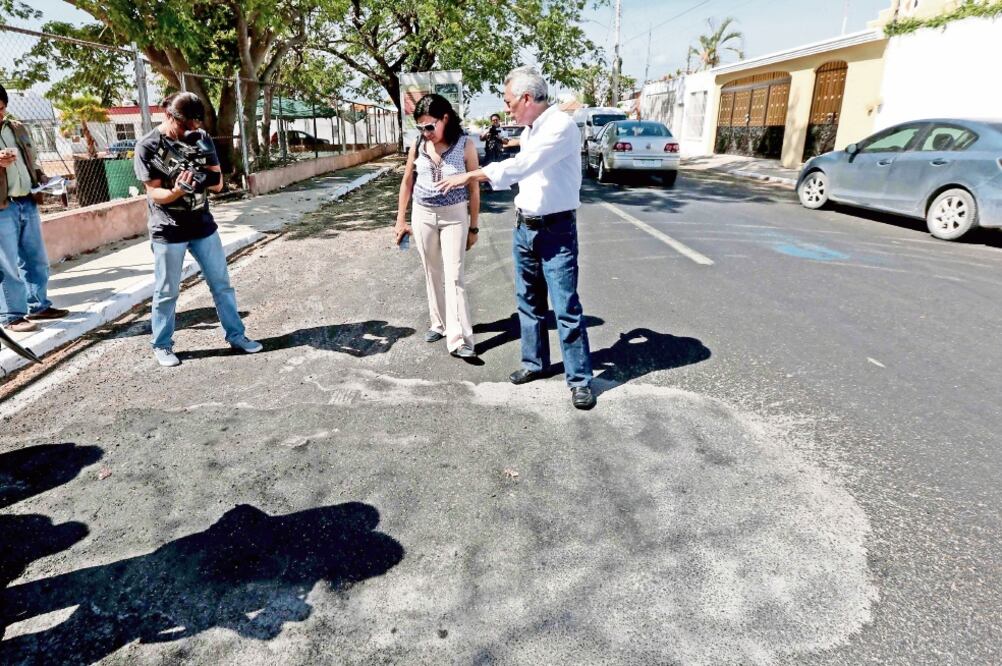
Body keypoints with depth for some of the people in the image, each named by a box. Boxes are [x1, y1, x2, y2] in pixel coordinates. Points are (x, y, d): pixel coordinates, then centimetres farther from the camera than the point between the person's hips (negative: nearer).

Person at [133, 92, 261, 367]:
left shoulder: (201, 138, 3)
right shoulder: (147, 147, -9)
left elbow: (218, 183, 2)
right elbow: (154, 193, -12)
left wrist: (207, 178, -21)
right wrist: (177, 191, -33)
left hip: (203, 225, 4)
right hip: (168, 231, -4)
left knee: (222, 284, 9)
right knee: (166, 293, 5)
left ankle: (236, 335, 21)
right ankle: (162, 346, 20)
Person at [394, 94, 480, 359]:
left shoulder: (465, 146, -10)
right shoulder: (418, 145, -1)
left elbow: (473, 188, -4)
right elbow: (407, 183, 9)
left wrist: (474, 227, -2)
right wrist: (401, 220, 9)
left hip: (454, 216, -3)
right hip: (423, 215, 4)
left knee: (454, 276, -7)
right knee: (432, 273, 12)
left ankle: (459, 339, -8)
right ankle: (439, 324, 26)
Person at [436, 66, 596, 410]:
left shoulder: (561, 126, -17)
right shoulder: (529, 130, 11)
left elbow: (521, 165, -26)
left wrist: (469, 176, -24)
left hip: (556, 230, -8)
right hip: (524, 227, 8)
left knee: (566, 307, -5)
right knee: (528, 302, 14)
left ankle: (580, 379, 5)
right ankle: (534, 362, 28)